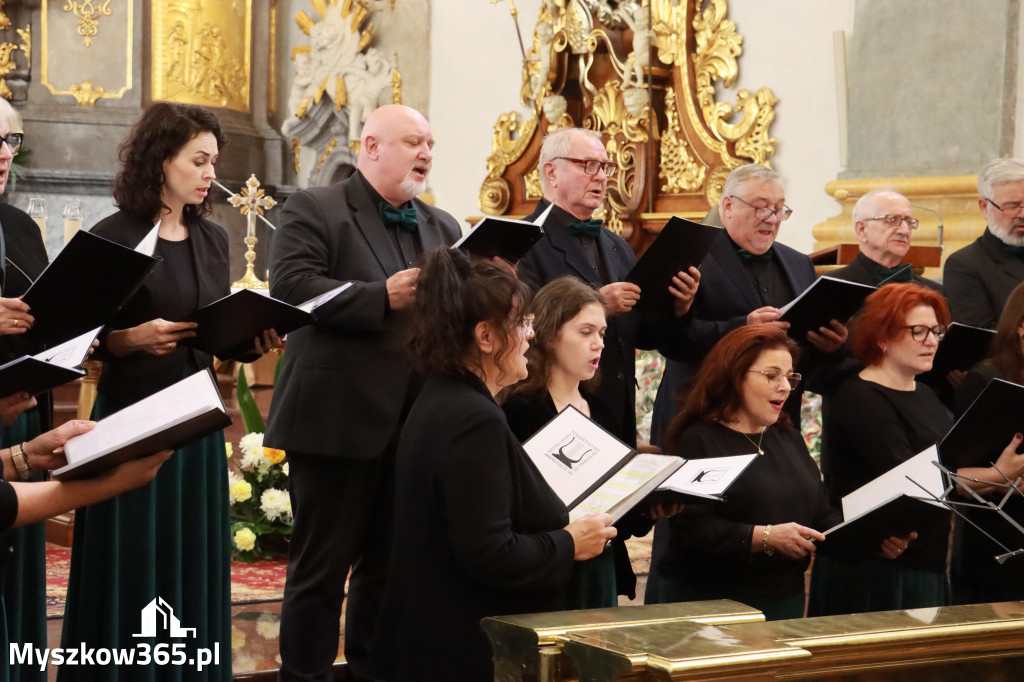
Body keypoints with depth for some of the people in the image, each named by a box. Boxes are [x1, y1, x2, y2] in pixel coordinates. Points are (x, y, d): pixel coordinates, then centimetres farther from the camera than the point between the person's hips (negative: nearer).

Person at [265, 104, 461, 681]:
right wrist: (384, 297, -21)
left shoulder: (443, 227, 18)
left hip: (415, 423, 6)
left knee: (391, 567, 13)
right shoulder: (314, 209, -1)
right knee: (322, 567, 1)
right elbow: (292, 286, -15)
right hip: (339, 418, -6)